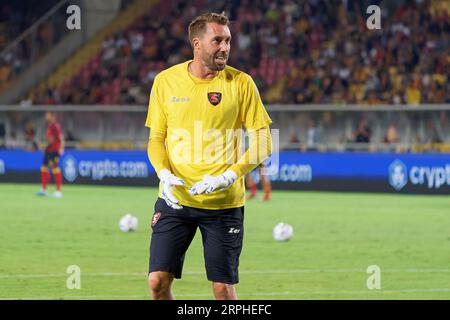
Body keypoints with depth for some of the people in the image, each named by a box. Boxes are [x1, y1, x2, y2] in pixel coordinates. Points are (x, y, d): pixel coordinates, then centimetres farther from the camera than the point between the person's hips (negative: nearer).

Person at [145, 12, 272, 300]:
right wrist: (164, 174, -9)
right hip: (175, 200, 2)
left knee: (223, 288, 0)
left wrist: (229, 176, -16)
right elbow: (156, 138, 11)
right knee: (158, 281, -6)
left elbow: (263, 143, -2)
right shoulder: (165, 81, 3)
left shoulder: (241, 83, -2)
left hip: (225, 203, -1)